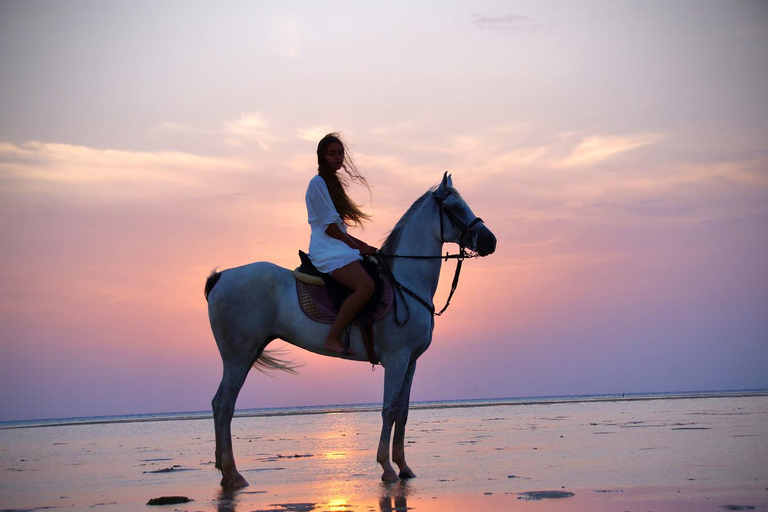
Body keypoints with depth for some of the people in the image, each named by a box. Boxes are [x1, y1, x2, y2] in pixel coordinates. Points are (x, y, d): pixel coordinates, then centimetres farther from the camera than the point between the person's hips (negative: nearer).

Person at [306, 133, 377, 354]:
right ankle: (332, 338, -28)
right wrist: (356, 247, -9)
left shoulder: (332, 183, 21)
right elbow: (329, 226, -13)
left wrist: (364, 246, 11)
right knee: (366, 286, -29)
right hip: (327, 250, -10)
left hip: (338, 247, 10)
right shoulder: (318, 182, -7)